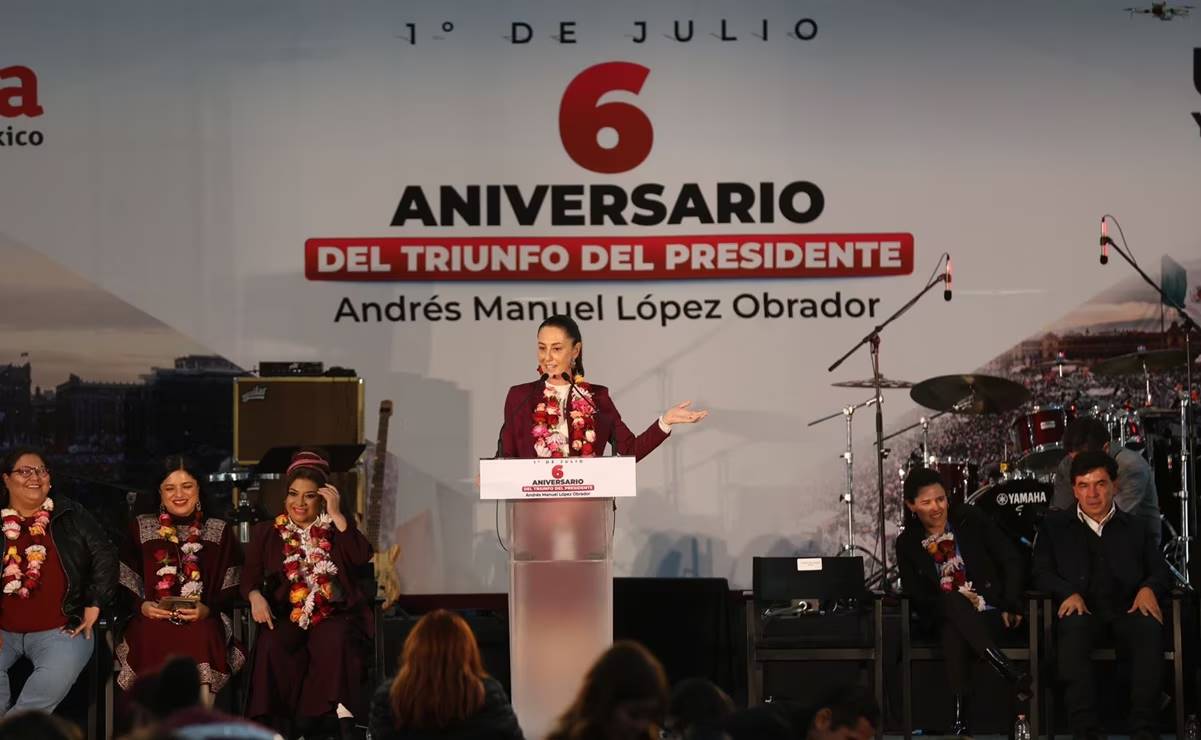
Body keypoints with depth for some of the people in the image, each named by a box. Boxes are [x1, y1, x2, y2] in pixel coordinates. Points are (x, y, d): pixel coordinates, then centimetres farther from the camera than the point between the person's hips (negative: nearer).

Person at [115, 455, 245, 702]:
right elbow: (125, 585, 14)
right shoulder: (141, 528, 19)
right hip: (151, 623, 0)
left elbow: (232, 590, 10)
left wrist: (207, 609, -9)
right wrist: (142, 606, -6)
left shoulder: (219, 531, 18)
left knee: (200, 639, -36)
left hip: (202, 626, 0)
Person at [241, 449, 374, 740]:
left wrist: (337, 514, -7)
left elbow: (363, 557, -6)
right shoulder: (266, 533, 16)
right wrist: (256, 597, -16)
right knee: (272, 647, -33)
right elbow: (250, 576, 7)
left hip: (334, 614, -1)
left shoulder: (337, 528, 13)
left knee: (335, 642, -36)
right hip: (286, 616, 1)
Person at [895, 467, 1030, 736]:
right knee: (952, 601, -37)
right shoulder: (907, 544, 8)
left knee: (953, 633, -36)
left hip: (989, 614, -1)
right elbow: (916, 595, 5)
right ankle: (1011, 673, -46)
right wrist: (951, 604, -12)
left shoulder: (971, 520, 3)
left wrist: (1011, 606, -7)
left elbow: (1012, 560, 4)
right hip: (946, 618, 1)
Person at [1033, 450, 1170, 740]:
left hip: (1126, 610, 1)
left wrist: (1149, 588, -9)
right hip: (1082, 609, -1)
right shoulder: (1055, 526, 21)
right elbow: (1042, 573, 10)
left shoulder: (1134, 528, 24)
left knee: (1150, 628, -35)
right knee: (1074, 626, -38)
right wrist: (1069, 593, -11)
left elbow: (1161, 572, 16)